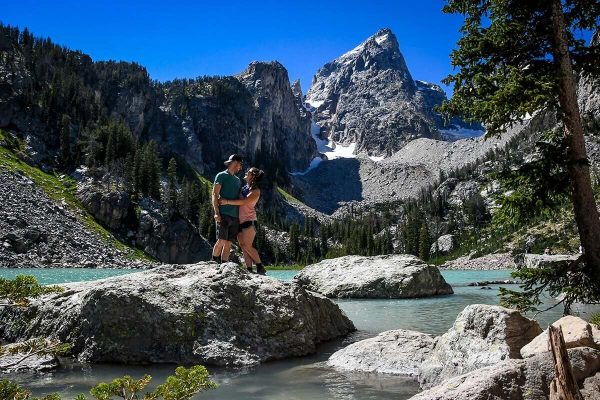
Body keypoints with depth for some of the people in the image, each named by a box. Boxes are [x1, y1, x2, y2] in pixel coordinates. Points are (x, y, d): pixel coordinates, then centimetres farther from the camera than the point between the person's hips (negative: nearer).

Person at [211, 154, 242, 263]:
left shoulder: (238, 180, 23)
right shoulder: (221, 175, 3)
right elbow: (215, 194, -4)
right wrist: (216, 212, -15)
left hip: (235, 216, 6)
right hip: (224, 214, -6)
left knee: (229, 243, 3)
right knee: (222, 240, -13)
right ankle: (214, 262, 1)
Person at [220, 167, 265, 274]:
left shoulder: (256, 191, -6)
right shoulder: (243, 188, 15)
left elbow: (244, 202, -19)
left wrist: (227, 202, -23)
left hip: (249, 221, -7)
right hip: (240, 221, 7)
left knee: (247, 246, -14)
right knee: (243, 246, 1)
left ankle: (260, 268, -5)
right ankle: (249, 269, 1)